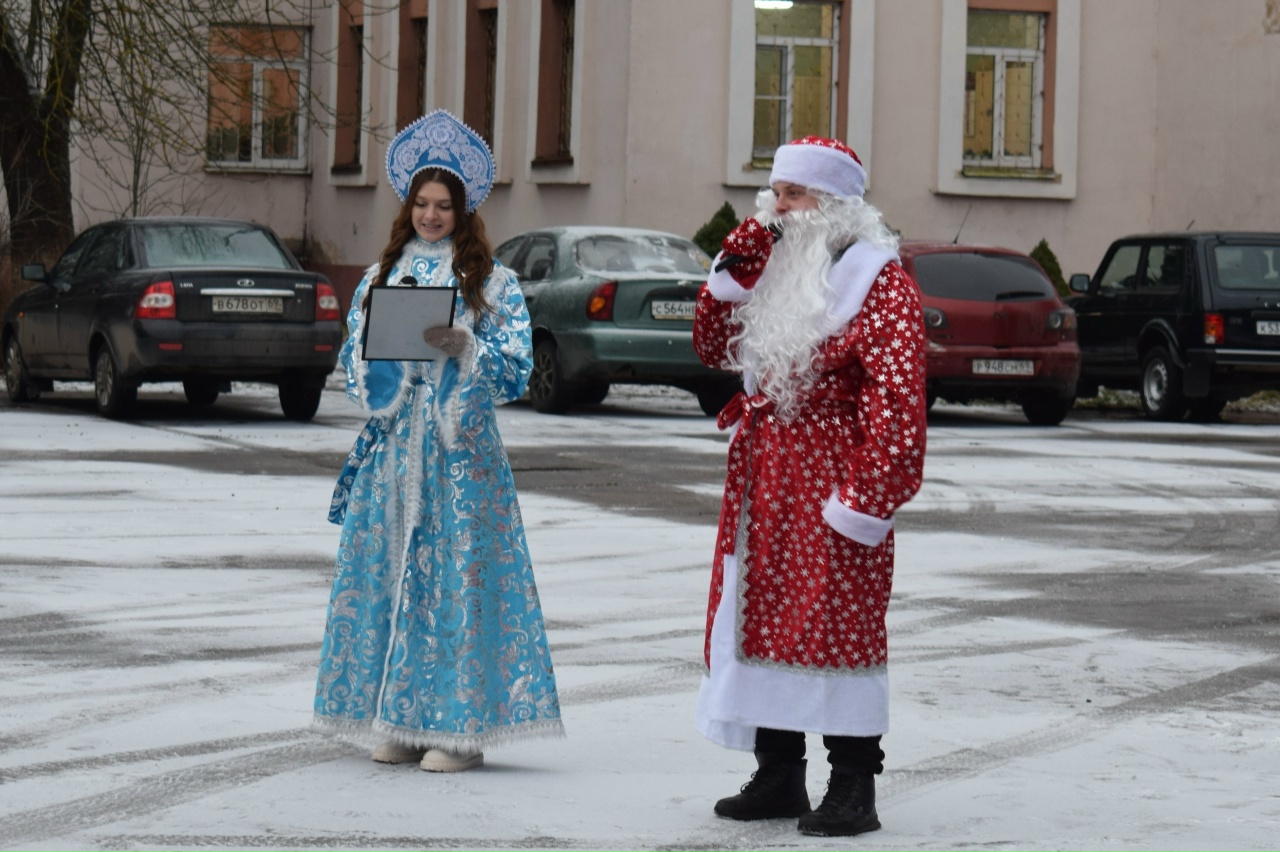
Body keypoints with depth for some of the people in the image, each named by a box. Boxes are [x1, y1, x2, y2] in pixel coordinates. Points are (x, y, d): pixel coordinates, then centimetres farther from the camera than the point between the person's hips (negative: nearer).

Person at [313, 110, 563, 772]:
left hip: (461, 449, -4)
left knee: (457, 572, -7)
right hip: (392, 444, 4)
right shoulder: (383, 275, 14)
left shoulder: (490, 280, 3)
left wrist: (462, 346, -19)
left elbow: (515, 370, -4)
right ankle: (397, 721, 10)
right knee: (386, 568, 2)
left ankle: (459, 727, -2)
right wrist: (384, 357, -9)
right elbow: (353, 362, 12)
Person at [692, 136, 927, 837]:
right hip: (763, 485, 8)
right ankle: (778, 777, 19)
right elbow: (713, 350, 18)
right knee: (763, 617, 10)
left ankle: (852, 789, -2)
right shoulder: (774, 270, 16)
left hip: (830, 487, -8)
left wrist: (866, 499, -22)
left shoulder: (880, 284, -9)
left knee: (836, 622, -8)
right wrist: (731, 276, 3)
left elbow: (896, 405, -16)